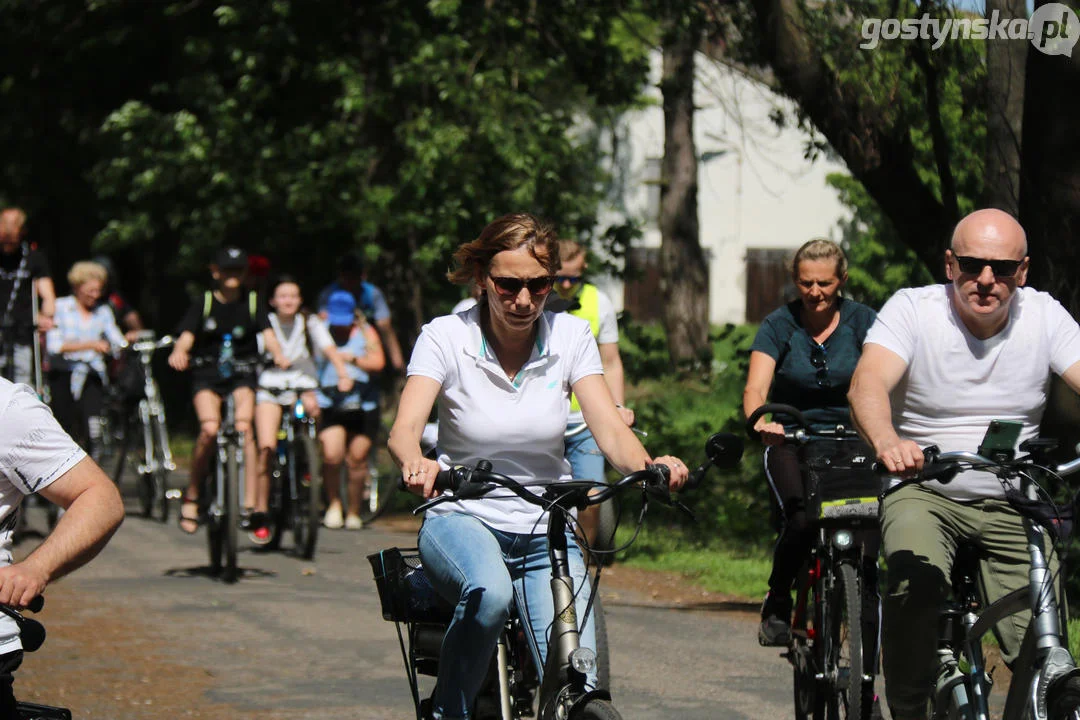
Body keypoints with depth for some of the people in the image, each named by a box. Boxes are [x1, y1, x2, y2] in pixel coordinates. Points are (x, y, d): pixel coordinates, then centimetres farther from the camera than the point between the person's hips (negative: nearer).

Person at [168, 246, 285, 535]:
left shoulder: (252, 303, 6)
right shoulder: (203, 303, 3)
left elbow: (267, 332, -6)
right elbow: (187, 335, -7)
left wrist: (278, 355, -27)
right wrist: (179, 352, -31)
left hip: (242, 373, 1)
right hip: (207, 374, -1)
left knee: (244, 427, -22)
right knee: (209, 429, -23)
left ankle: (249, 504, -21)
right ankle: (191, 497, -6)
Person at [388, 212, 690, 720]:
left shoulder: (570, 337, -2)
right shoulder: (446, 338, -9)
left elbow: (610, 430, -12)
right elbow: (405, 430, -22)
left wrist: (649, 466, -35)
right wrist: (417, 464, -46)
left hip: (546, 530, 2)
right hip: (464, 518, -2)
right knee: (490, 595, -38)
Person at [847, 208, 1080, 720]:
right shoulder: (912, 309, -9)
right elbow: (867, 384, -26)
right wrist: (887, 442, -49)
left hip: (1011, 504, 2)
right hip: (924, 493, -2)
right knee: (917, 583, -34)